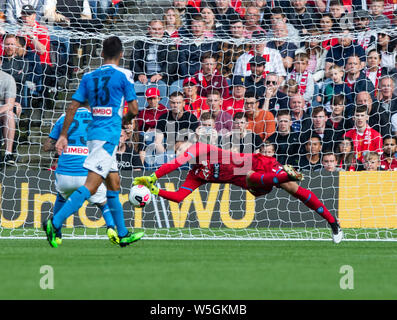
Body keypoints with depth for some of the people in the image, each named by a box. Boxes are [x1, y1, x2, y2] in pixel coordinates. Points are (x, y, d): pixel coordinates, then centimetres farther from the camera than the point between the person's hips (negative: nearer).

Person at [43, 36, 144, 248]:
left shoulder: (89, 77, 11)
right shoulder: (123, 75, -3)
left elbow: (73, 107, 7)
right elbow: (134, 110, -2)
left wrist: (63, 136, 11)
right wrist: (125, 119, 21)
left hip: (94, 133, 7)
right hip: (109, 135, -7)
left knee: (114, 185, 16)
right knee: (90, 186, -13)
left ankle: (122, 234, 21)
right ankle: (55, 222, -25)